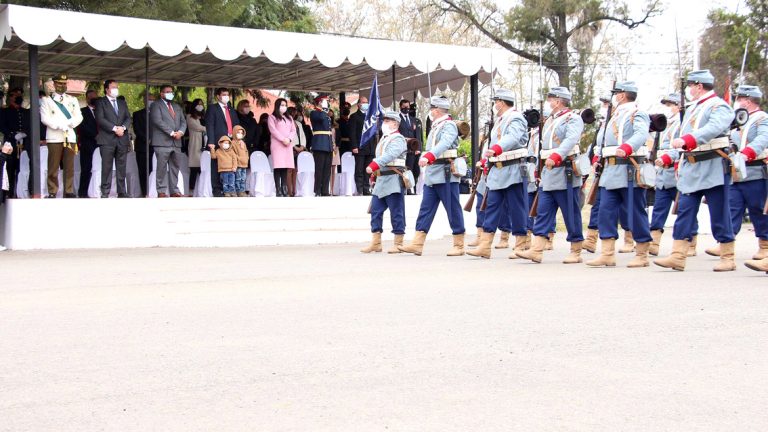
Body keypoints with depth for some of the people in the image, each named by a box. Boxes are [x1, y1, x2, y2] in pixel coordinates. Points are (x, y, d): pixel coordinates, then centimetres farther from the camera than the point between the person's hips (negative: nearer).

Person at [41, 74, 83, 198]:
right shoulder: (47, 100, 7)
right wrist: (60, 125, -15)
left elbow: (78, 117, 8)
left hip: (70, 136, 3)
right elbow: (45, 118, -4)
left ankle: (69, 191, 4)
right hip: (54, 137, -3)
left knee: (70, 166, 1)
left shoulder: (72, 100, 17)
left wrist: (68, 123, -11)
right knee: (53, 167, -4)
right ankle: (52, 192, -1)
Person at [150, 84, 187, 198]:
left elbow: (183, 121, 16)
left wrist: (181, 132, -6)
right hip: (162, 142, -6)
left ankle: (174, 190, 9)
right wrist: (171, 133, -15)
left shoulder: (177, 107, 22)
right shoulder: (156, 105, 2)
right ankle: (161, 191, -2)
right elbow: (158, 121, -10)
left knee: (175, 167, 5)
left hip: (176, 142, 6)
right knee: (162, 168, -5)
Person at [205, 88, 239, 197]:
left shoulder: (232, 110, 23)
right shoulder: (212, 109, 5)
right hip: (218, 142, -5)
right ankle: (217, 190, -1)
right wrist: (211, 142, -15)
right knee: (217, 167, -3)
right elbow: (210, 126, -5)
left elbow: (237, 126, 19)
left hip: (232, 141, 5)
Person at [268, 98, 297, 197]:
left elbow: (293, 130, 13)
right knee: (278, 166, -12)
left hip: (288, 145, 5)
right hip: (277, 144, -5)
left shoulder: (289, 118, 22)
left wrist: (289, 139, -7)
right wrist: (283, 139, -15)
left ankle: (284, 189, -4)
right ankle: (278, 189, -15)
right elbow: (273, 130, -6)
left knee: (286, 167, -2)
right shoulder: (272, 117, 6)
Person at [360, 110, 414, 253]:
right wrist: (375, 172, 11)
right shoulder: (384, 139, 21)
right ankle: (375, 243, 11)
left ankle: (398, 244, 1)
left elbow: (389, 155, -24)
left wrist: (373, 166, -33)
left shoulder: (398, 139, -8)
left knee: (396, 213, -4)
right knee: (376, 211, 6)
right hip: (381, 180, 9)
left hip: (394, 180, -9)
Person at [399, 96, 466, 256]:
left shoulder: (449, 125, -10)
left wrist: (427, 156, -40)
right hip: (432, 175, 9)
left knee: (453, 209, -3)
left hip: (445, 174, -9)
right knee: (426, 209, 5)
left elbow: (444, 144, -28)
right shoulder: (436, 126, 19)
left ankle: (459, 246, 4)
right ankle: (417, 244, 5)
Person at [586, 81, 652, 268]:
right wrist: (597, 157, 12)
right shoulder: (614, 116, 22)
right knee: (605, 212, 4)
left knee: (636, 213, -2)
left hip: (629, 170, -9)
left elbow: (641, 134, -25)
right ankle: (607, 254, 6)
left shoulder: (637, 114, -6)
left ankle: (642, 255, 6)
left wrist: (626, 148, -42)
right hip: (610, 170, 9)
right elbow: (602, 138, 26)